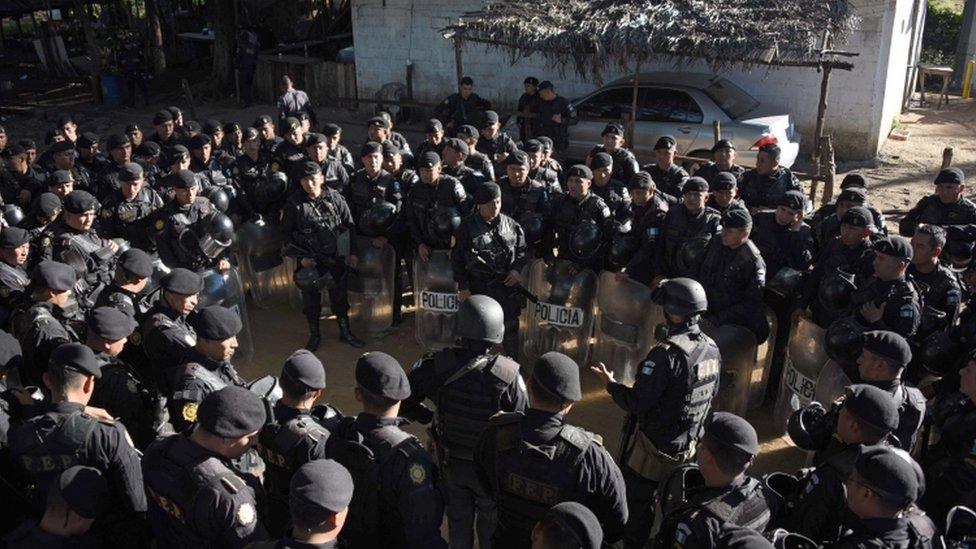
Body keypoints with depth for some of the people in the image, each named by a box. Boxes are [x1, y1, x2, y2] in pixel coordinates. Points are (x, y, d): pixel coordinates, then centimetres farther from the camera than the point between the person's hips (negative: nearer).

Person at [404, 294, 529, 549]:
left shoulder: (437, 366, -21)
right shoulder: (509, 376, -29)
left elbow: (404, 401, -11)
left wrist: (429, 418, 6)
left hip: (451, 462, 2)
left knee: (458, 519, 26)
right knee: (490, 524, 23)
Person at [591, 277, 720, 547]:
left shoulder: (667, 352, -28)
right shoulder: (711, 348, -3)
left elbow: (636, 403, -26)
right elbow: (711, 393, 12)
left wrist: (611, 383, -10)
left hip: (655, 449, -7)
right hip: (688, 446, 8)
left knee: (638, 507, 11)